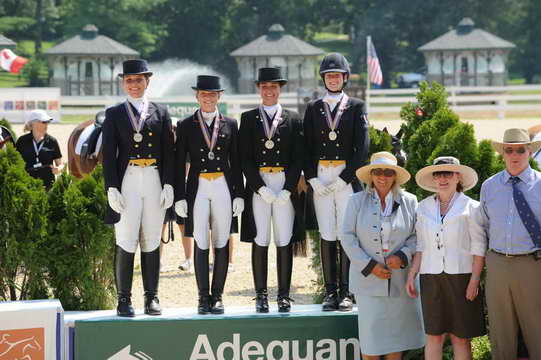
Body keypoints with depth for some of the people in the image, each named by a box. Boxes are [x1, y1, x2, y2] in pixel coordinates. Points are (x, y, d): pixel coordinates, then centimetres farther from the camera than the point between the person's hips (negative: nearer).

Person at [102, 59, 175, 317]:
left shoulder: (160, 113, 12)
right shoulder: (114, 114, 8)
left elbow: (168, 152, 9)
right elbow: (108, 154, 3)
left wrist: (169, 185, -1)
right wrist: (112, 188, -6)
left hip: (155, 181, 2)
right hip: (127, 180, -1)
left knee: (152, 242, 5)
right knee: (126, 242, -5)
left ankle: (151, 297, 10)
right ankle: (124, 299, 0)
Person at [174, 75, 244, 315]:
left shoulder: (229, 124, 9)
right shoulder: (186, 126, 5)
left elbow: (236, 162, 9)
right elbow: (179, 164, 4)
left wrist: (239, 195, 3)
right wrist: (179, 197, -3)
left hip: (224, 187, 1)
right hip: (198, 187, -1)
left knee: (221, 244, 1)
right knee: (201, 244, -3)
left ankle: (217, 296, 7)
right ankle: (203, 297, 1)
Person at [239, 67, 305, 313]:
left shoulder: (293, 119, 9)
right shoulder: (248, 118, 8)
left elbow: (298, 158, 5)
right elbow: (245, 158, 2)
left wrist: (288, 189, -7)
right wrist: (261, 188, -9)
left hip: (286, 185, 0)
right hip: (257, 185, 0)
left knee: (285, 241, -1)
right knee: (260, 241, -1)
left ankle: (283, 295, 4)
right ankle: (261, 295, 3)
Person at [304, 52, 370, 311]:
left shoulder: (356, 107, 5)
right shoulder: (313, 108, 13)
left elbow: (362, 148, -2)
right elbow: (307, 147, 9)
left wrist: (345, 179, -10)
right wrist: (312, 179, -4)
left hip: (347, 177, -2)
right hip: (320, 178, 2)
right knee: (326, 236, 2)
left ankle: (346, 293, -1)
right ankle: (330, 292, 5)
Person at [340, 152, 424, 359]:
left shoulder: (409, 202, 5)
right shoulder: (357, 201, 3)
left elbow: (417, 236, 6)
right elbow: (347, 237, -1)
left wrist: (402, 256, -13)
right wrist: (370, 266, -10)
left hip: (400, 278, 1)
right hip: (368, 279, -1)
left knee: (397, 333, 4)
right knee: (371, 334, -4)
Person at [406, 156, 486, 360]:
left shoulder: (471, 207, 0)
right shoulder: (424, 207, 12)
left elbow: (479, 248, -2)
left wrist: (474, 281, -9)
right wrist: (412, 275, 7)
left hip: (460, 275, -3)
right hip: (431, 277, 3)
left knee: (460, 336, -1)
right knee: (434, 335, 1)